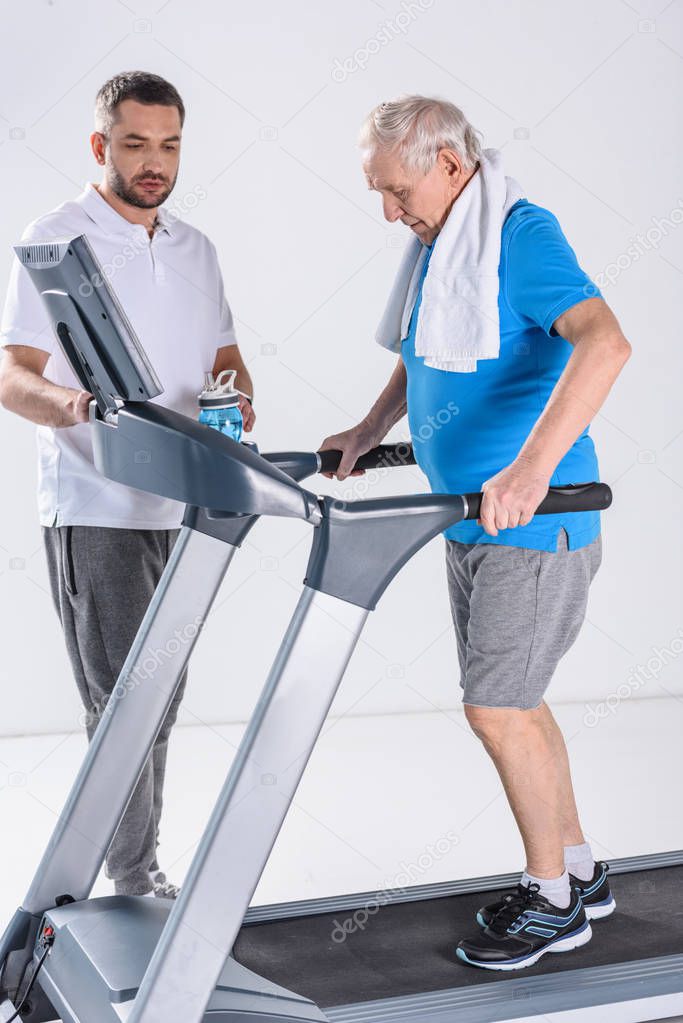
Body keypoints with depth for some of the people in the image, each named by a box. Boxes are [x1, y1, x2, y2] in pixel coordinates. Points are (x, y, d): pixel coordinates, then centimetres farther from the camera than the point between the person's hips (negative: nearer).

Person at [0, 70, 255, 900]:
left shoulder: (195, 248, 15)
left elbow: (223, 356, 18)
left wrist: (237, 401, -5)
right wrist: (67, 405, -32)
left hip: (179, 507, 6)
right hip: (93, 511, -6)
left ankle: (138, 869, 25)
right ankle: (133, 881, 4)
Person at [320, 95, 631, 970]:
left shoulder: (522, 235, -15)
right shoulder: (438, 246, 13)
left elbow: (604, 341, -32)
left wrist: (533, 466, -42)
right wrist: (369, 431, 15)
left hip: (536, 524, -9)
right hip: (470, 519, 9)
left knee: (497, 709, -5)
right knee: (510, 701, 14)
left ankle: (553, 901, 14)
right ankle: (578, 872, 30)